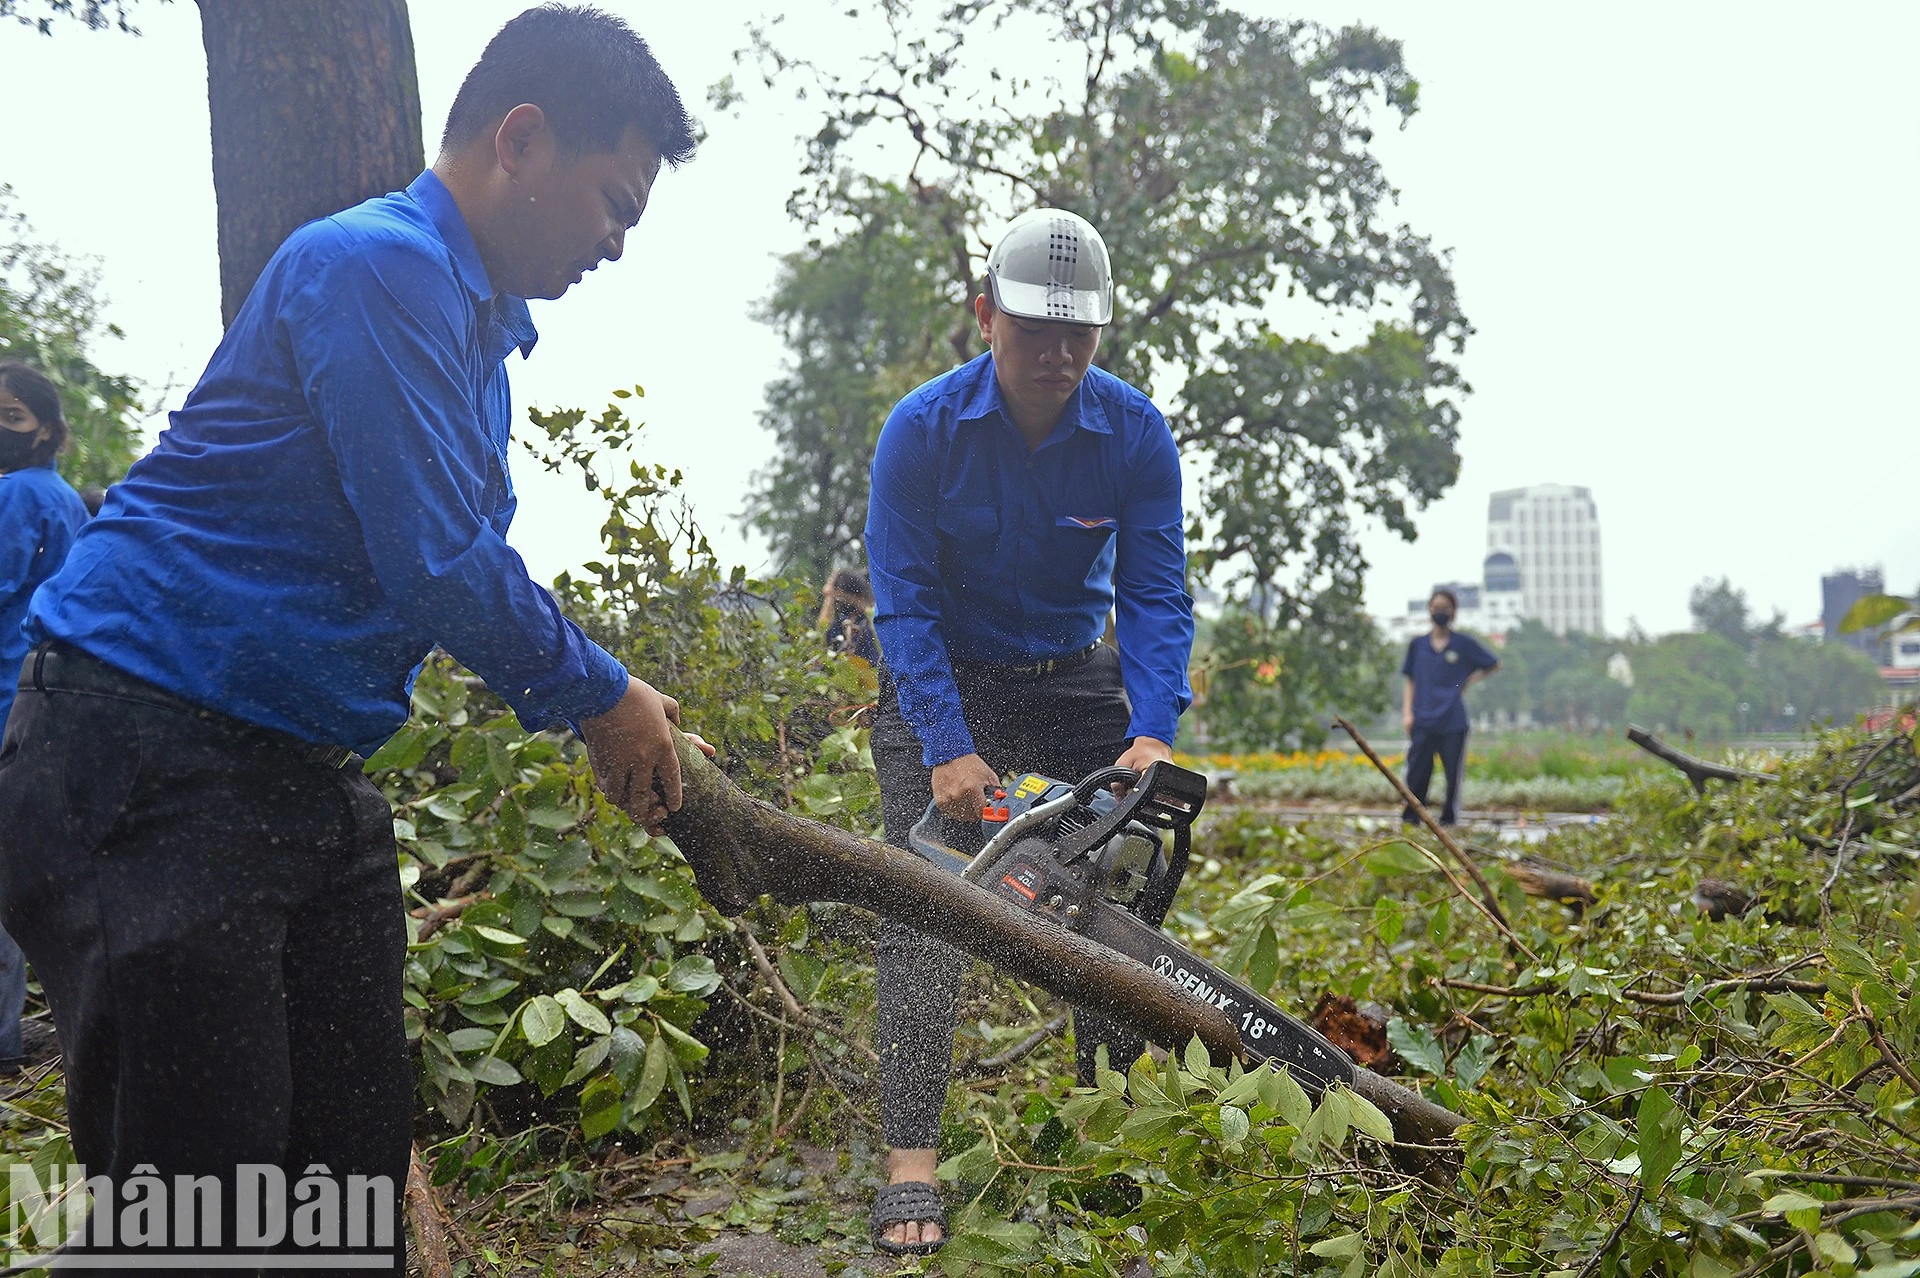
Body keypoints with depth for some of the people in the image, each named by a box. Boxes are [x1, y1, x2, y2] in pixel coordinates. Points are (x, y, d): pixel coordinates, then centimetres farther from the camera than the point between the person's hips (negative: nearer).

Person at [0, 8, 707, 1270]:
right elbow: (434, 564, -20)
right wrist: (598, 696, -6)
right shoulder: (378, 267, -15)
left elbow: (469, 559, 24)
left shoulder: (476, 324, 17)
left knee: (356, 1158, 12)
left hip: (309, 775, 10)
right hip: (152, 761, -10)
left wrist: (609, 699, 13)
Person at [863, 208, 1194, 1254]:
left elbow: (1154, 595, -14)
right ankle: (910, 1165, -13)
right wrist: (949, 749, -27)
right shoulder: (921, 429, -18)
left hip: (1072, 685, 3)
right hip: (940, 687, -2)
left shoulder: (1134, 432, -13)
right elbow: (904, 604, -18)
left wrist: (1153, 732, -29)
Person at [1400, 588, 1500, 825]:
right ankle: (1410, 818, 5)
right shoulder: (1417, 644, 9)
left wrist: (1469, 681, 2)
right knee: (1417, 772, -2)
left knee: (1453, 773, 2)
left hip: (1453, 723, -1)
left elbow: (1494, 664, 14)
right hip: (1422, 721, 1)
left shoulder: (1464, 644, 3)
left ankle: (1449, 819, 13)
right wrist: (1407, 712, 3)